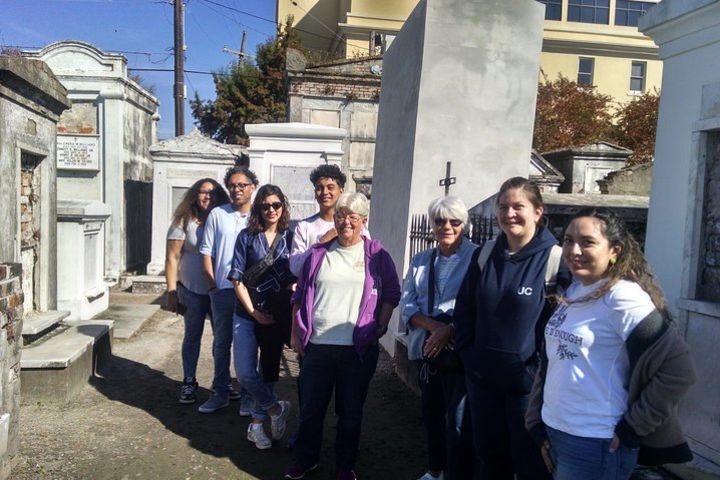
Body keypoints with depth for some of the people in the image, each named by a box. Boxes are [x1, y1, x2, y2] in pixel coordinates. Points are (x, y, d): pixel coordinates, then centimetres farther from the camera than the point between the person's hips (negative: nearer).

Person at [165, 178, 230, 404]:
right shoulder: (184, 222, -5)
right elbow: (172, 258, -6)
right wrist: (171, 292, -11)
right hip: (192, 292, -2)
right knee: (192, 337, 9)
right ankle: (189, 383, 23)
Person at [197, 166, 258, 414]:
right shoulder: (217, 214, 3)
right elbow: (207, 251, 4)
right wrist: (212, 284, -1)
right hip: (222, 290, 1)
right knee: (221, 343, 11)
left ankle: (247, 395, 20)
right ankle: (221, 392, 24)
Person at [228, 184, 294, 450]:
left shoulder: (290, 238, 0)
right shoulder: (247, 236, -2)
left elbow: (297, 278, 4)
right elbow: (237, 279, -4)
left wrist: (290, 305, -9)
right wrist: (254, 312, -9)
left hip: (278, 316, 1)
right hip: (248, 315, -1)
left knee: (268, 371, 9)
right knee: (245, 374, -7)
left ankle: (257, 423, 27)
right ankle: (276, 408, 16)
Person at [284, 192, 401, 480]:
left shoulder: (376, 254, 1)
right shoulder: (318, 253, 5)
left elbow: (391, 293, 5)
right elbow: (300, 295, 9)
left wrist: (381, 328, -3)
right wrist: (296, 333, 6)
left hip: (359, 348, -1)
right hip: (317, 345, 2)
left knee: (350, 411, 12)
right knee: (310, 408, 13)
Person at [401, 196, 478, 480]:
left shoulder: (476, 257, -8)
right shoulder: (420, 261, 10)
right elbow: (407, 304, 3)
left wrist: (449, 331, -21)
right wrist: (433, 326, -14)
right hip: (426, 350, 6)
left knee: (458, 423, 2)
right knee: (431, 413, 19)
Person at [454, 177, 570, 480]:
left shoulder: (554, 258, -12)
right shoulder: (487, 253, 4)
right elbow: (464, 307, 11)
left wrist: (541, 368, -12)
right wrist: (467, 354, 5)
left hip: (529, 382, -5)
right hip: (482, 377, 5)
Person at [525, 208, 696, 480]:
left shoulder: (622, 297, -17)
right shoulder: (573, 292, 6)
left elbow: (678, 371, -21)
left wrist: (630, 429, -14)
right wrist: (539, 424, 9)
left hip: (596, 446, -7)